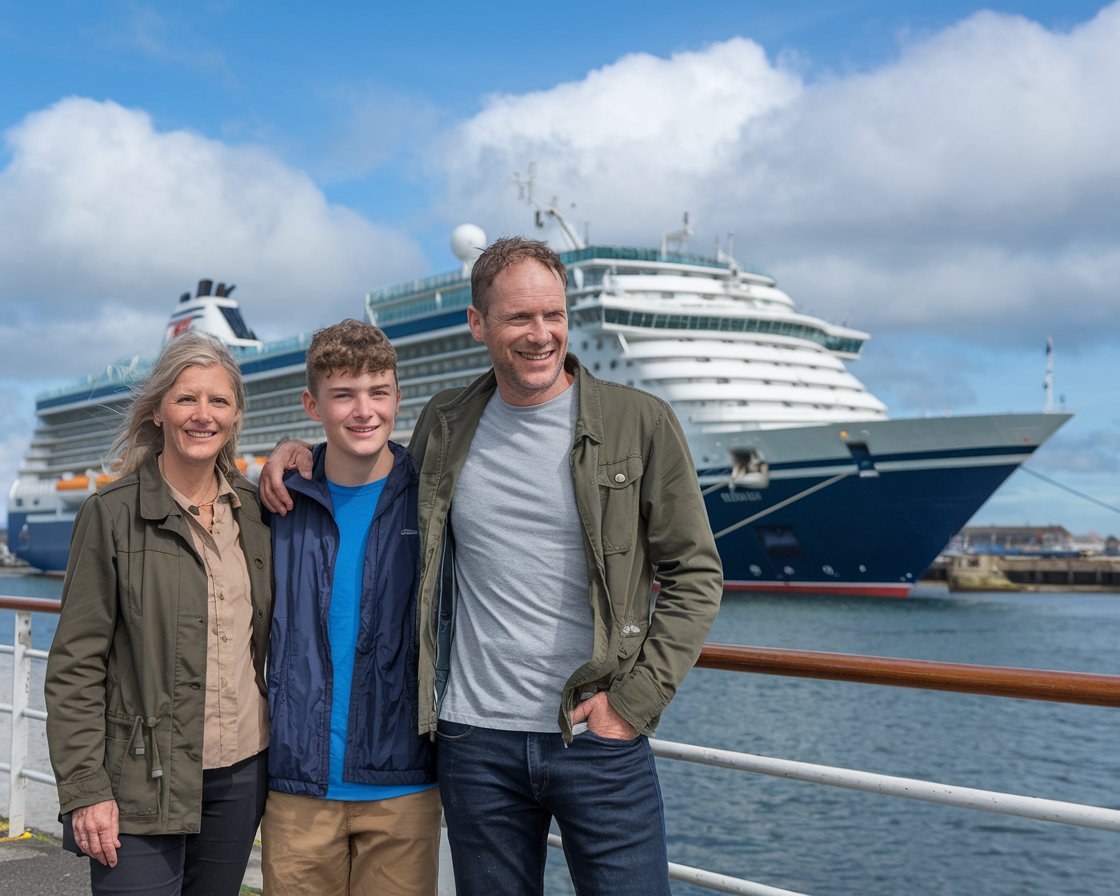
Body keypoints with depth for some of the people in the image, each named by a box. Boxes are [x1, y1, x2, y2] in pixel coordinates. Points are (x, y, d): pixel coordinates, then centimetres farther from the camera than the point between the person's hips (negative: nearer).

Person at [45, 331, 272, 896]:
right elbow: (75, 666, -7)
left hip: (242, 773, 4)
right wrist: (84, 789, -12)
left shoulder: (256, 510, 7)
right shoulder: (112, 515, -5)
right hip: (145, 782, -4)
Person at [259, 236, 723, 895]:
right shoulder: (444, 426, 6)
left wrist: (634, 699, -9)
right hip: (475, 741, 3)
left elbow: (694, 575, -1)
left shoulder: (641, 422, -3)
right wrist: (303, 455, 9)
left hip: (599, 741, -2)